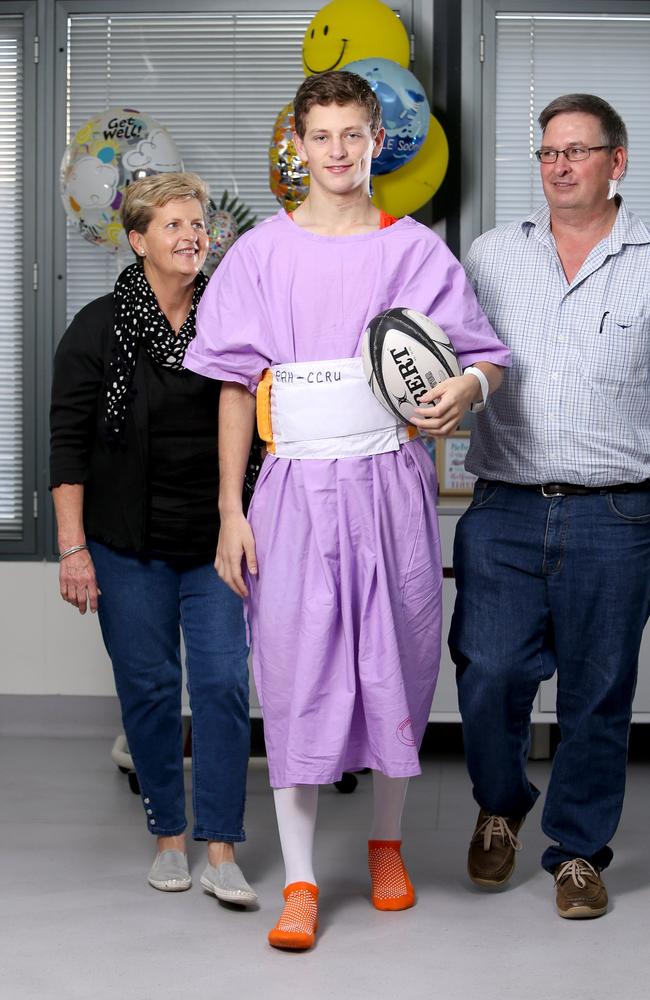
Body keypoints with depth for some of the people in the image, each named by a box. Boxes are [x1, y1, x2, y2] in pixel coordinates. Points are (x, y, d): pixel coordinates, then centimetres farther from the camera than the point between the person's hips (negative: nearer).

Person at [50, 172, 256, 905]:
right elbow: (68, 440, -3)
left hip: (217, 541, 1)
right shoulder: (100, 328, -2)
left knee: (224, 684, -5)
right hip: (130, 546, -1)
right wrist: (72, 547, -9)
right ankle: (168, 837, 20)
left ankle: (220, 851, 2)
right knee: (148, 687, 5)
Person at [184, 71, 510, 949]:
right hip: (295, 486, 0)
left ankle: (387, 843, 28)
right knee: (295, 670, -2)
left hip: (391, 481, 0)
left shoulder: (416, 251, 5)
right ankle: (299, 882, 7)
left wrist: (465, 389, -19)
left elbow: (486, 355, 6)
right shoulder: (261, 253, 5)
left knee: (395, 661, 7)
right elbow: (238, 389, 6)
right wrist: (230, 512, 0)